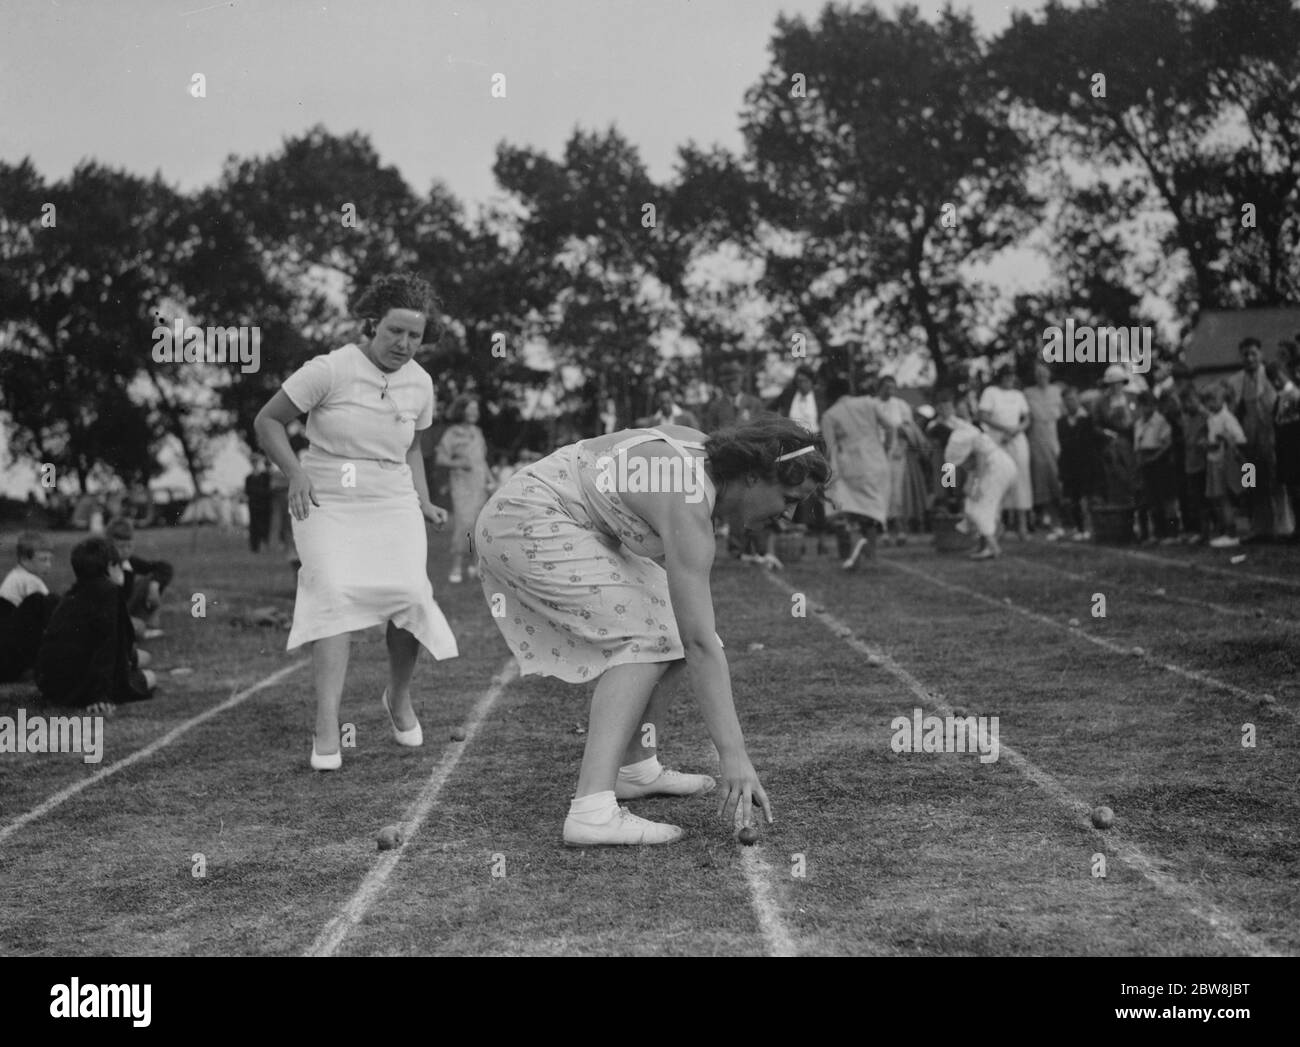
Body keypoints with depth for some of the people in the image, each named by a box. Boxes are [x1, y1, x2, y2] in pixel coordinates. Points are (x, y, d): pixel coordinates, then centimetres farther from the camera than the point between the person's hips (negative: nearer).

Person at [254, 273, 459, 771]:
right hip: (327, 504, -4)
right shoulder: (330, 370, -10)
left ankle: (398, 697, 12)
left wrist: (424, 502, 10)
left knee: (409, 593, -16)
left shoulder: (419, 384, 7)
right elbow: (267, 421, -3)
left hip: (392, 504, 4)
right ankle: (326, 729, -25)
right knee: (335, 592, -24)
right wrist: (297, 473, -18)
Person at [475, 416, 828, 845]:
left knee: (672, 629, 11)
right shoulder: (688, 508, -25)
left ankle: (636, 769, 21)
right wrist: (735, 757, -28)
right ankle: (592, 809, -29)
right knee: (643, 640, -20)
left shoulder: (701, 450, 2)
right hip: (528, 524, -10)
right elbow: (701, 643, -28)